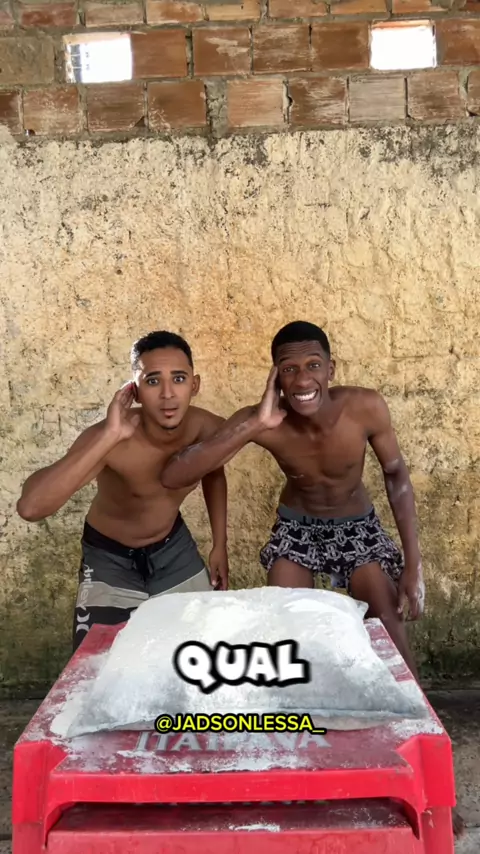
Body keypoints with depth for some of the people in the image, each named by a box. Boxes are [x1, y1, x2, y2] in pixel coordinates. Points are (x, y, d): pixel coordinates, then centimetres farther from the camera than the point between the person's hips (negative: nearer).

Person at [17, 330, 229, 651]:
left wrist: (220, 545, 3)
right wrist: (108, 438, -53)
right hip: (110, 558, -3)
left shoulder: (209, 429, -21)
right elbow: (30, 507, -50)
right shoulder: (108, 439, -35)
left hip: (174, 547, 4)